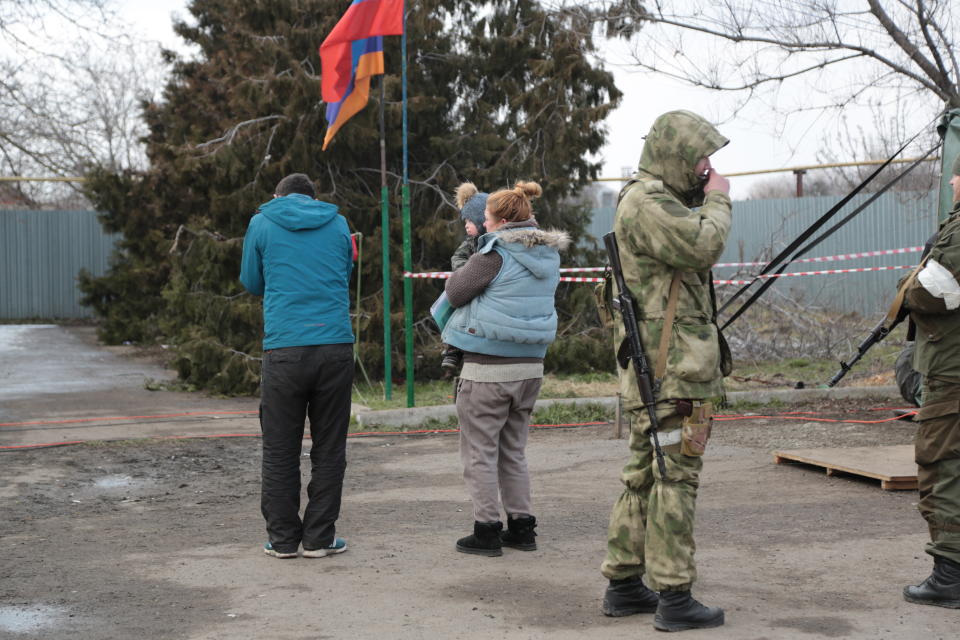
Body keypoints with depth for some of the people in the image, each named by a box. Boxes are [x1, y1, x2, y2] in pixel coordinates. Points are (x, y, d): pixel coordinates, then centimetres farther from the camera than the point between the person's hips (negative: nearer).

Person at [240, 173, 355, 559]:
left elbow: (252, 282, 17)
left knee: (280, 451, 8)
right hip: (336, 346, 1)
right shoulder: (338, 223, 12)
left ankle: (283, 538, 12)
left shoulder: (262, 223, 8)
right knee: (329, 450, 8)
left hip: (284, 349, -1)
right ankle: (319, 538, 11)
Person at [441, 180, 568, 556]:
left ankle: (487, 531, 6)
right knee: (513, 450, 18)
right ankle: (522, 526, 20)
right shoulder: (549, 256, 8)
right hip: (531, 364, 7)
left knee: (480, 451, 4)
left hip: (488, 367, -7)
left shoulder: (495, 254, -15)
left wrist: (463, 269, 9)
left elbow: (455, 293, -10)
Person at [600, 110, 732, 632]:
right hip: (672, 368, -11)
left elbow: (693, 256, 22)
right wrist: (717, 200, -11)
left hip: (654, 369, 11)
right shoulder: (648, 203, -13)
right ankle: (674, 598, -3)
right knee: (675, 478, -7)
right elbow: (703, 247, -24)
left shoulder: (656, 201, 20)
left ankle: (624, 585, 20)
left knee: (644, 474, 13)